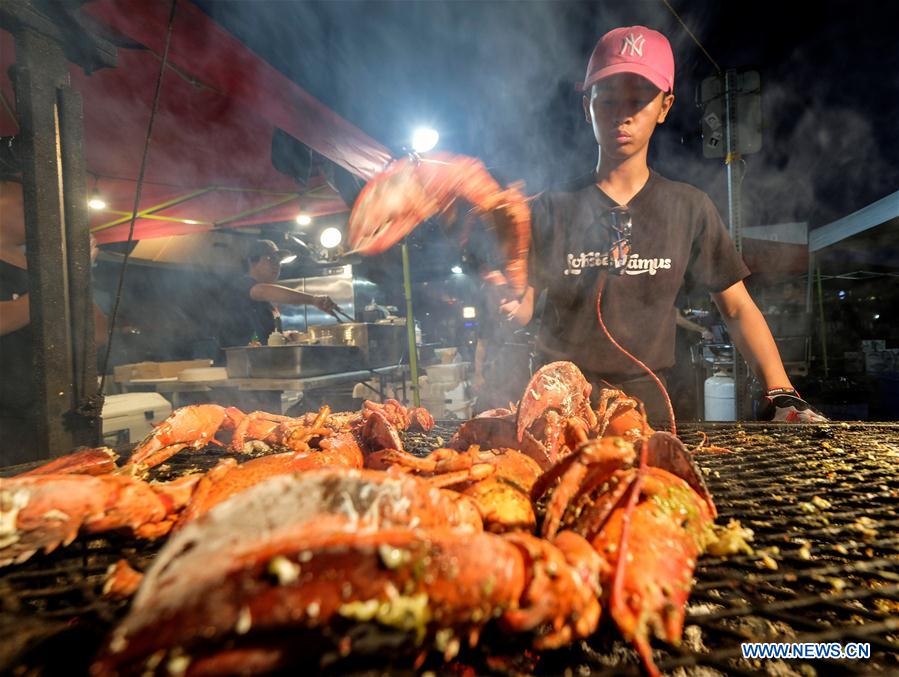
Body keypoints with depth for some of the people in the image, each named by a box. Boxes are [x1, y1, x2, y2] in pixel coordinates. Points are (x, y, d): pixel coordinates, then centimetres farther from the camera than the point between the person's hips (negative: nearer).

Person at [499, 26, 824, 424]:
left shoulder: (689, 208, 4)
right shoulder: (552, 208, 0)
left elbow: (738, 308, 6)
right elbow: (523, 308, -1)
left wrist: (782, 395, -4)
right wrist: (511, 299, -23)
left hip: (645, 398, 2)